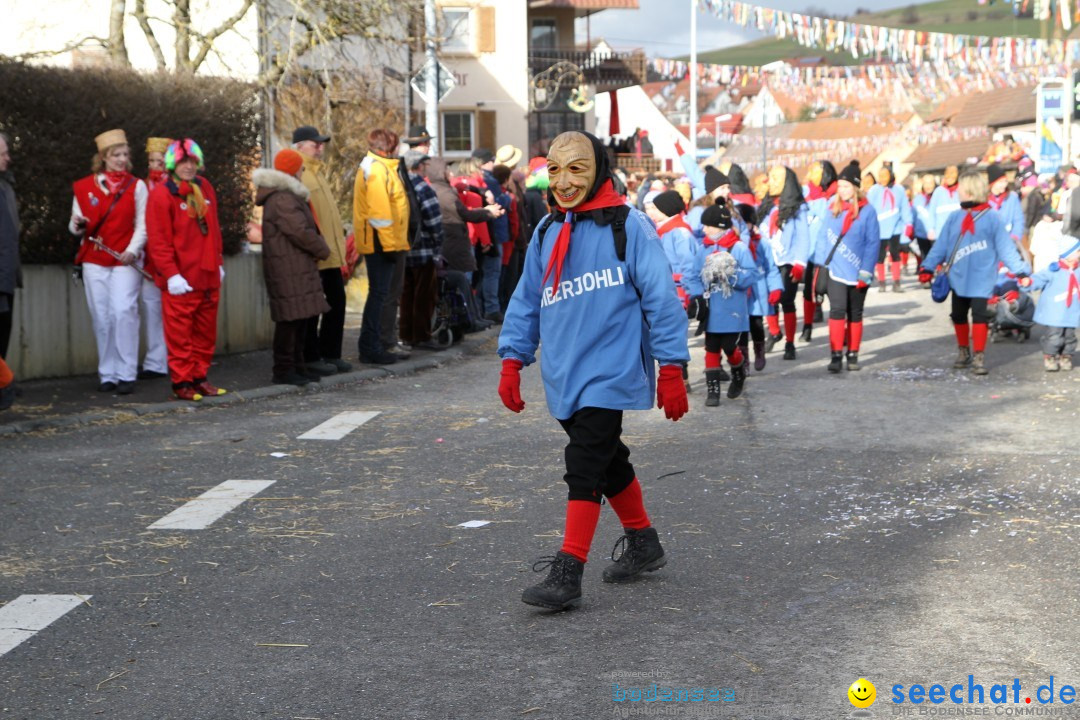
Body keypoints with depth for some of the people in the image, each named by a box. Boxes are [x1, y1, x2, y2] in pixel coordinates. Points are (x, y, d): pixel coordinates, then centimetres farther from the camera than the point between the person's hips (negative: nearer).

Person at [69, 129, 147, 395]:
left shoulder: (137, 186, 5)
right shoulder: (84, 186, 7)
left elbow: (142, 225, 1)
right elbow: (76, 225, 9)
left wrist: (132, 250, -15)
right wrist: (78, 226, -15)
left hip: (125, 261, -2)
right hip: (94, 261, 2)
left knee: (123, 312, -12)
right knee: (101, 317, 1)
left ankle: (126, 374, -9)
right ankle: (107, 374, 8)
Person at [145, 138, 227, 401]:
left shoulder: (205, 188, 12)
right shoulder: (161, 194, -8)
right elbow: (158, 240, -11)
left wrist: (218, 262, 16)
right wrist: (171, 274, -16)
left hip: (208, 276, 6)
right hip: (181, 279, -6)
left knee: (206, 332, 12)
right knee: (180, 333, -2)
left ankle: (199, 377, 22)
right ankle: (182, 382, 6)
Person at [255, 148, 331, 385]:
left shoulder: (288, 196, 20)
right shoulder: (282, 200, -16)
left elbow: (306, 228, 22)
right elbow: (301, 232, -19)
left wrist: (319, 246, 8)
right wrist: (323, 249, -6)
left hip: (298, 268, 11)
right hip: (289, 270, -11)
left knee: (302, 317, 15)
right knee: (291, 319, -7)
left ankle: (297, 365, 23)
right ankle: (284, 370, -3)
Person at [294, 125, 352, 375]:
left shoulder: (315, 173, 20)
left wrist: (339, 238, 21)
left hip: (331, 253, 10)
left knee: (336, 302, 12)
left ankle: (331, 354, 21)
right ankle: (311, 358, 6)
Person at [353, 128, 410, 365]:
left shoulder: (381, 167, 19)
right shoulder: (377, 169, -13)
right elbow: (380, 210, -20)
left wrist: (395, 243, 18)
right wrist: (390, 244, -20)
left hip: (381, 243, 10)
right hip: (381, 241, -10)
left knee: (379, 293, 14)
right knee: (379, 293, -7)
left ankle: (371, 346, 19)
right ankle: (371, 348, -5)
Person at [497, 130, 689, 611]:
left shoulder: (627, 225, -8)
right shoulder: (546, 233, 11)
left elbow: (660, 297, -8)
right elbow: (527, 301, 17)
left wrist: (671, 371, -10)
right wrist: (512, 363, 10)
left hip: (610, 373, -6)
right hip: (565, 378, 6)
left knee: (585, 467, -12)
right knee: (608, 463, 17)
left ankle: (568, 572, -9)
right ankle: (643, 544, 34)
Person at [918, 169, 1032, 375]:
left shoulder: (991, 218, -7)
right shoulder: (954, 218, 4)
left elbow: (1005, 247, -7)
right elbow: (941, 246, 4)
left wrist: (1021, 270, -14)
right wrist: (927, 267, -2)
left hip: (981, 279, -5)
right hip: (958, 278, 5)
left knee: (980, 315, -8)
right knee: (959, 316, 13)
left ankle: (979, 357, 2)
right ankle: (963, 352, 31)